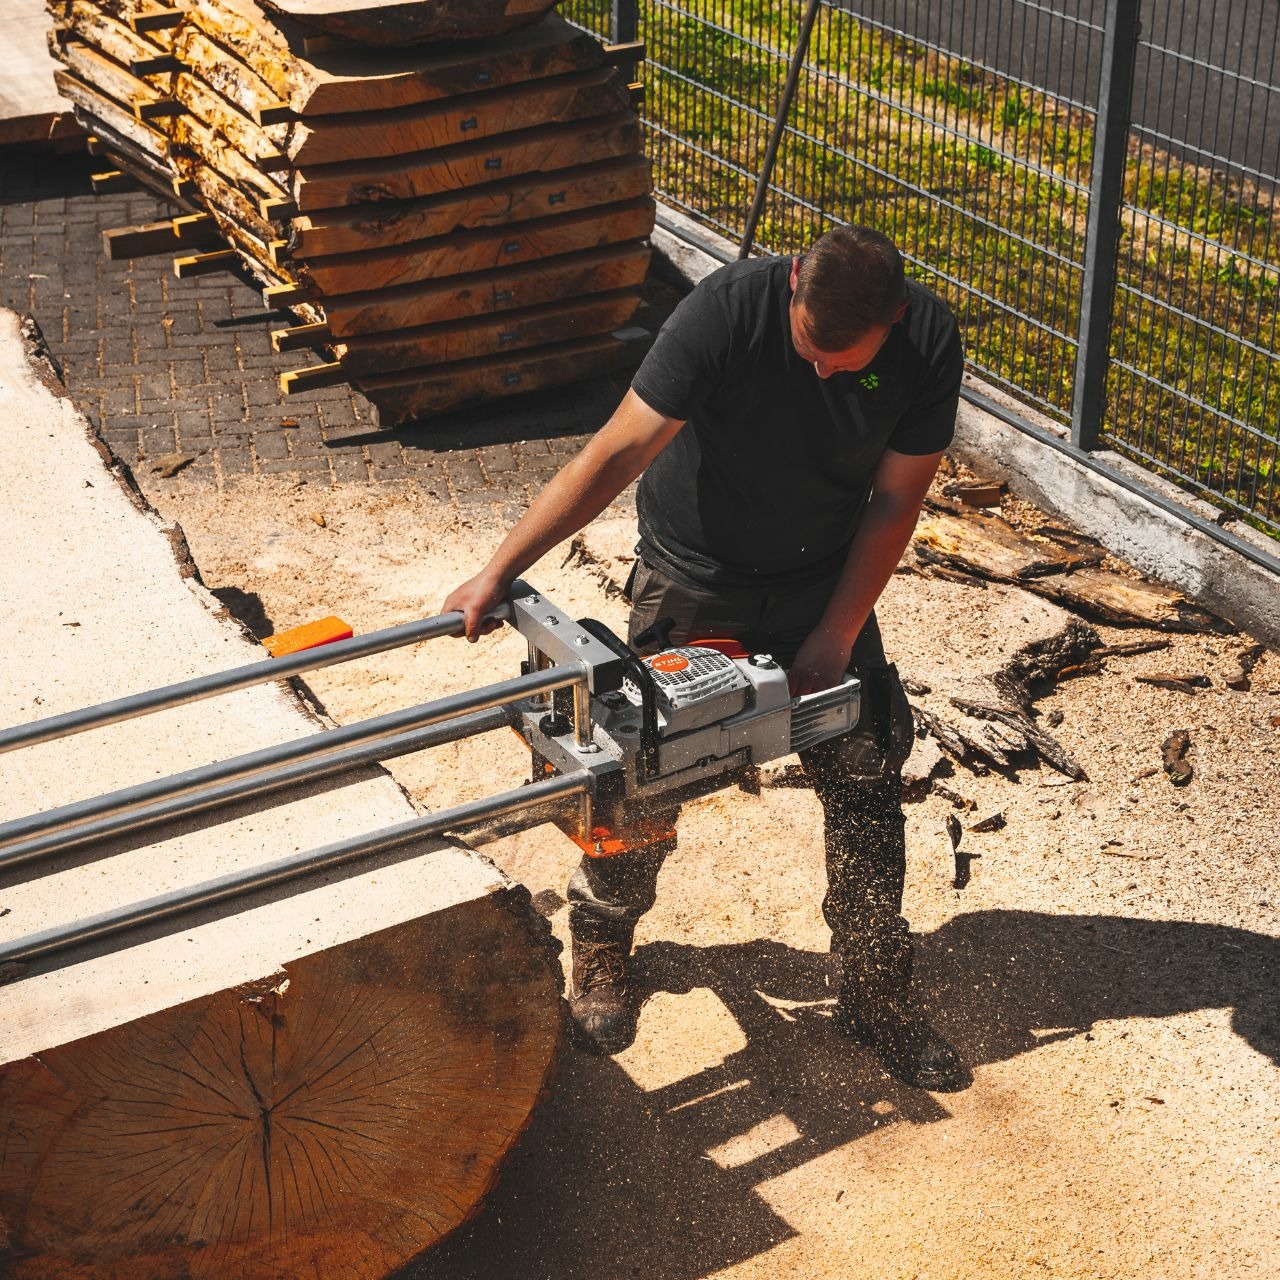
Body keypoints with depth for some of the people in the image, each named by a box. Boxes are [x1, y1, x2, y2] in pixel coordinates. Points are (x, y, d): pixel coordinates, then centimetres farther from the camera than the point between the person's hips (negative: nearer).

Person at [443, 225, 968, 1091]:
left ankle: (879, 997, 15)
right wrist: (500, 572, -30)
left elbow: (896, 500, -11)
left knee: (866, 775, 0)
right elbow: (619, 452, -29)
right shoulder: (729, 308, -30)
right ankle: (602, 951, 27)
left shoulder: (929, 342, -21)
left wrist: (836, 637, -14)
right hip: (695, 574, -2)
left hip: (825, 579, 2)